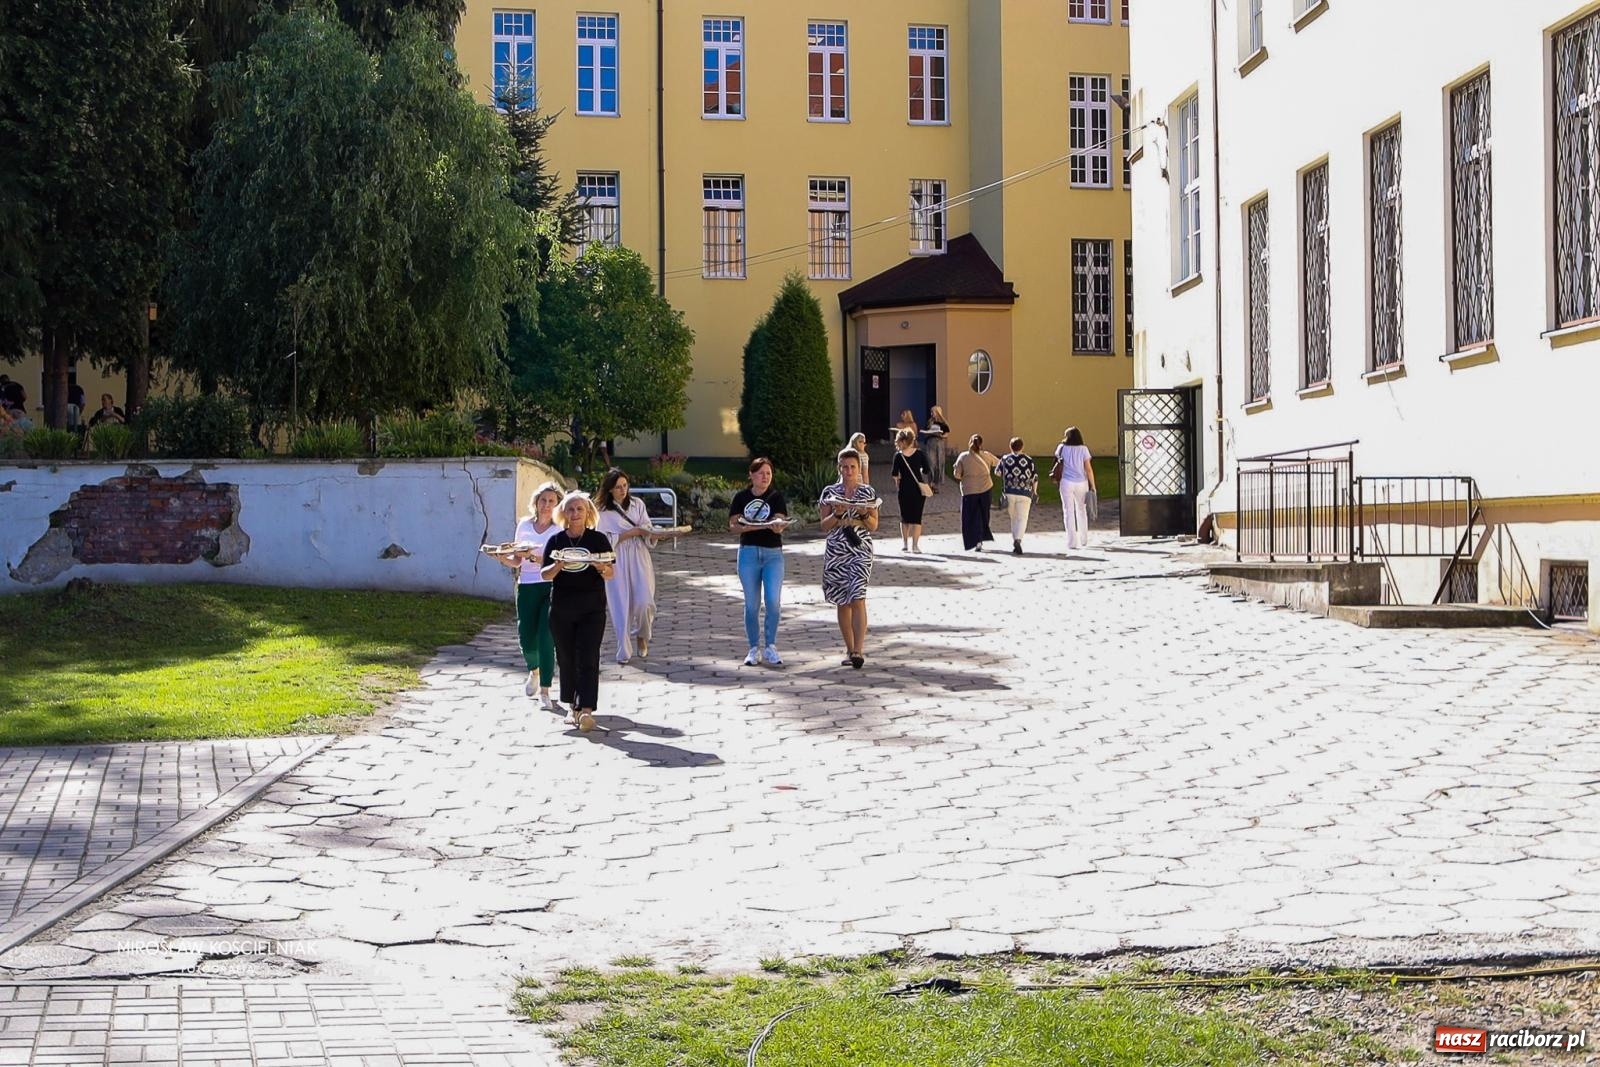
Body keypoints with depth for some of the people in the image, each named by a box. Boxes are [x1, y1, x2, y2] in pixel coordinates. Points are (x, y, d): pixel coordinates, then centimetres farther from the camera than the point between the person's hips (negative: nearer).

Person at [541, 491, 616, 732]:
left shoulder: (598, 539, 1)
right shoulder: (556, 540, 5)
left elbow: (611, 574, 0)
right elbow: (545, 575, 3)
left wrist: (600, 566, -23)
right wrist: (558, 566, -18)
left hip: (592, 608, -2)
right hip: (561, 610, 2)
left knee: (588, 659, -9)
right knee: (566, 658, 7)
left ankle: (586, 710, -14)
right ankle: (573, 707, 19)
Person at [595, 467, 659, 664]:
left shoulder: (637, 504, 8)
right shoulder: (603, 511, -2)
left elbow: (648, 531, 7)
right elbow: (606, 540, -8)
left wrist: (651, 533, -16)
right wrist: (632, 532, -13)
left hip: (639, 558, 2)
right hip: (617, 561, -2)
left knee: (644, 601, -10)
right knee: (621, 606, -2)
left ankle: (642, 636, 19)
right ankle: (624, 652, 7)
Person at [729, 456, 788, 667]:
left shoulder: (777, 496, 3)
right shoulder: (741, 497, 6)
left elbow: (779, 525, -9)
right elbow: (733, 525, 0)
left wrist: (776, 526, -32)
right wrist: (748, 527, -20)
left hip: (773, 554, -1)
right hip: (748, 553, 1)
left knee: (773, 601, -12)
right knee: (752, 604, 3)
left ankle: (770, 646, 3)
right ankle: (754, 648, 14)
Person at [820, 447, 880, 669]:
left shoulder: (868, 492, 4)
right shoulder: (830, 492, 6)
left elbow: (874, 526, 3)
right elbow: (824, 526, 3)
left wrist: (864, 514, -16)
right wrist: (837, 513, -14)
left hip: (860, 551, -2)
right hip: (836, 551, 2)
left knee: (857, 599, -15)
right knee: (843, 602, 7)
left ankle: (858, 649, -19)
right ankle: (850, 649, 16)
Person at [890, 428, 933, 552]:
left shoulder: (898, 456, -6)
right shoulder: (920, 454, -5)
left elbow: (894, 473, -6)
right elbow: (927, 471, -5)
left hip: (904, 489, 0)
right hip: (918, 488, 0)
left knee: (905, 517, 15)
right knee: (916, 517, 3)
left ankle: (904, 543, 17)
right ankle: (915, 545, -4)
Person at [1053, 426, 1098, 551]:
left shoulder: (1062, 448, -2)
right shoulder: (1083, 449, -3)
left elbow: (1058, 459, 19)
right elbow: (1088, 469, -5)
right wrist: (1093, 485, 1)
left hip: (1067, 483, -1)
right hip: (1081, 483, 1)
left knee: (1069, 512, 3)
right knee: (1081, 511, 17)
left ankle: (1072, 542, -2)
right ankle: (1083, 541, 24)